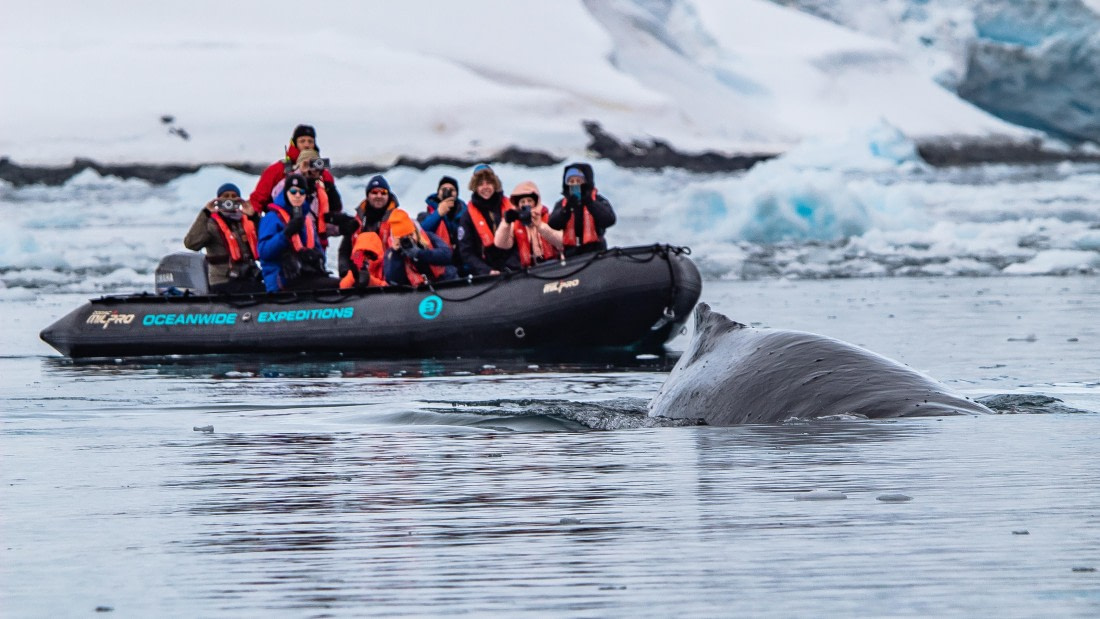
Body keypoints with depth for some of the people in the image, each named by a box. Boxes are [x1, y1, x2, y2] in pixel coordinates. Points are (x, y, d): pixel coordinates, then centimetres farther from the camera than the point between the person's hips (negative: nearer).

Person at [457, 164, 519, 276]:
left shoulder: (508, 208, 7)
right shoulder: (469, 215, 3)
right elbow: (466, 251, 0)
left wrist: (510, 269, -6)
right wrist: (487, 271, -12)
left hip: (510, 272, 1)